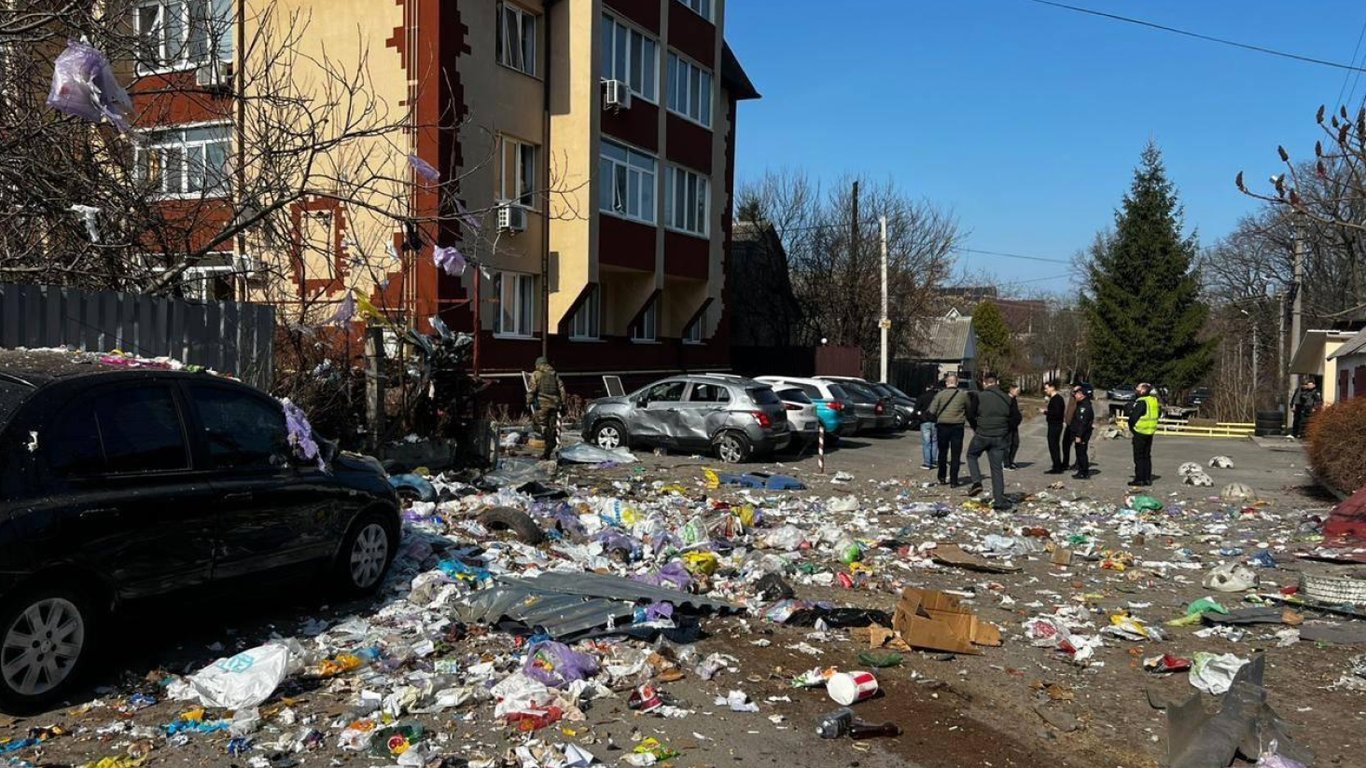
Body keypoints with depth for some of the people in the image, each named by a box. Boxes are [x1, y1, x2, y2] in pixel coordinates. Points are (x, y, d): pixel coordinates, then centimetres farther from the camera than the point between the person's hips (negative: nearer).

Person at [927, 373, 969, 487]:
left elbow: (932, 411, -8)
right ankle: (953, 480, 4)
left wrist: (937, 419, 10)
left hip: (942, 426, 0)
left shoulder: (940, 394, -5)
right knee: (955, 455, 5)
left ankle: (942, 478, 21)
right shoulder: (963, 395, -3)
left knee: (942, 453, 15)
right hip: (957, 426, 0)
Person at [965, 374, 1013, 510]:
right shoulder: (1007, 398, 5)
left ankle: (976, 482, 3)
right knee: (997, 468, 7)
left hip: (982, 435, -2)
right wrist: (1006, 431, 17)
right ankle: (999, 501, 4)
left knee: (972, 455, 24)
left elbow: (970, 415, -5)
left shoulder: (979, 396, -4)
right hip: (1000, 438, 2)